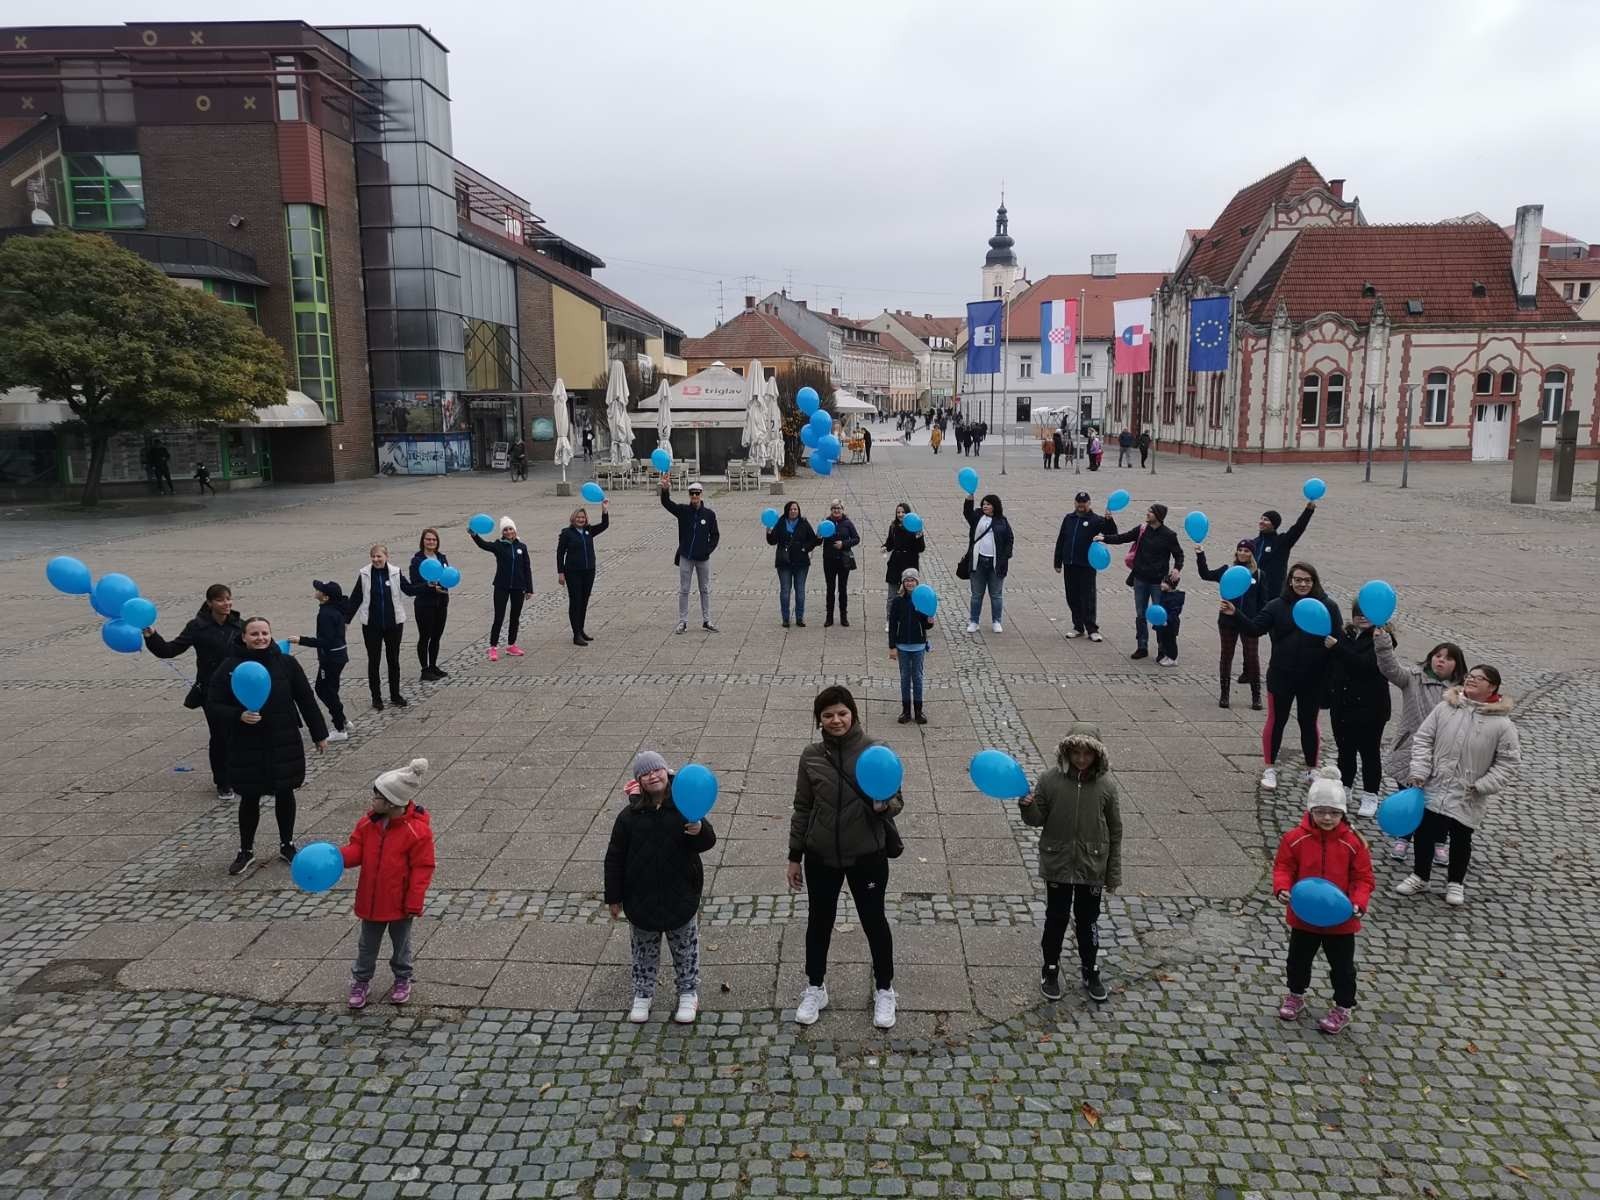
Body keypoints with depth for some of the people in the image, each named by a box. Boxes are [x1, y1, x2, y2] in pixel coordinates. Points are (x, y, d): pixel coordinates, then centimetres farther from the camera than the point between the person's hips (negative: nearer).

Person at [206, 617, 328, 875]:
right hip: (247, 747, -1)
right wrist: (238, 716, -21)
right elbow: (213, 703, -2)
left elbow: (306, 700, 1)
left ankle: (287, 845, 30)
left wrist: (319, 734, 4)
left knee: (284, 794, 12)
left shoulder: (286, 663, -4)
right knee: (249, 798, 9)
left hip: (284, 743, 1)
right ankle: (246, 850, 27)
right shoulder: (230, 668, -6)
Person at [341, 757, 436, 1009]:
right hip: (370, 900, 4)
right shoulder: (369, 823, -7)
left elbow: (422, 869, -19)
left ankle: (402, 980, 39)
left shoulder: (417, 831, -23)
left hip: (399, 903, -4)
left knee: (401, 943, 18)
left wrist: (414, 903, -17)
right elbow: (356, 849, 2)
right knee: (367, 944, 20)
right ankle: (361, 981, 37)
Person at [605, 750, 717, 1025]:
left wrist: (699, 831, -33)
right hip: (641, 899, 1)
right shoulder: (629, 816, -7)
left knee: (685, 948, 15)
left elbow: (707, 842, -9)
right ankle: (642, 995, 36)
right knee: (645, 950, 17)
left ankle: (688, 993, 33)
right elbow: (615, 858, -2)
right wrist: (613, 897, -1)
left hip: (680, 896, 0)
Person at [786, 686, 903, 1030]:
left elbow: (896, 799, -5)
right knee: (819, 920, 16)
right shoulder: (811, 756, -5)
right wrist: (795, 856, 5)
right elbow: (802, 808, 3)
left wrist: (884, 806, -29)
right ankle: (815, 988, 38)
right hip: (821, 856, 2)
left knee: (873, 920, 13)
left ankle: (884, 990, 35)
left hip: (867, 855, -2)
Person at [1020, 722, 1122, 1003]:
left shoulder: (1106, 785, -9)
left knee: (1088, 921, 15)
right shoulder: (1050, 780, -11)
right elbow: (1038, 820, -2)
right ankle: (1050, 970, 32)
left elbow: (1115, 831, -2)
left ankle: (1090, 972, 34)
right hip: (1058, 865, 0)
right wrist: (1027, 806, -25)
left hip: (1092, 867, 0)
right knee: (1056, 919, 14)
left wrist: (1114, 873, 1)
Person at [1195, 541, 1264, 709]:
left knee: (1252, 658, 4)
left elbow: (1262, 601, 4)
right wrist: (1200, 556, -23)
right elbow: (1206, 574, -11)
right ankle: (1224, 694, 19)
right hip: (1228, 621, 1)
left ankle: (1256, 696, 16)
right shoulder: (1228, 570, 1)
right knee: (1226, 657, 9)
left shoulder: (1258, 575, 1)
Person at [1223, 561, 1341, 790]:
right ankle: (1270, 768, 24)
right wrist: (1236, 613, -25)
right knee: (1276, 721, 10)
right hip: (1281, 676, 0)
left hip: (1314, 679, 0)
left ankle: (1312, 769, 31)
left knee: (1309, 722, 14)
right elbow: (1255, 628, -11)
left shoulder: (1328, 607, -4)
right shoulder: (1277, 606, -3)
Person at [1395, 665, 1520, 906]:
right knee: (1424, 833, 10)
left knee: (1461, 839, 12)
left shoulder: (1501, 724, -9)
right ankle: (1419, 877, 30)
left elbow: (1508, 761, -5)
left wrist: (1483, 786, -13)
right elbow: (1423, 739, 1)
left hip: (1467, 798, -2)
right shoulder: (1445, 708, -3)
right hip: (1433, 789, 2)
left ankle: (1455, 883, 34)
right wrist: (1419, 771, -8)